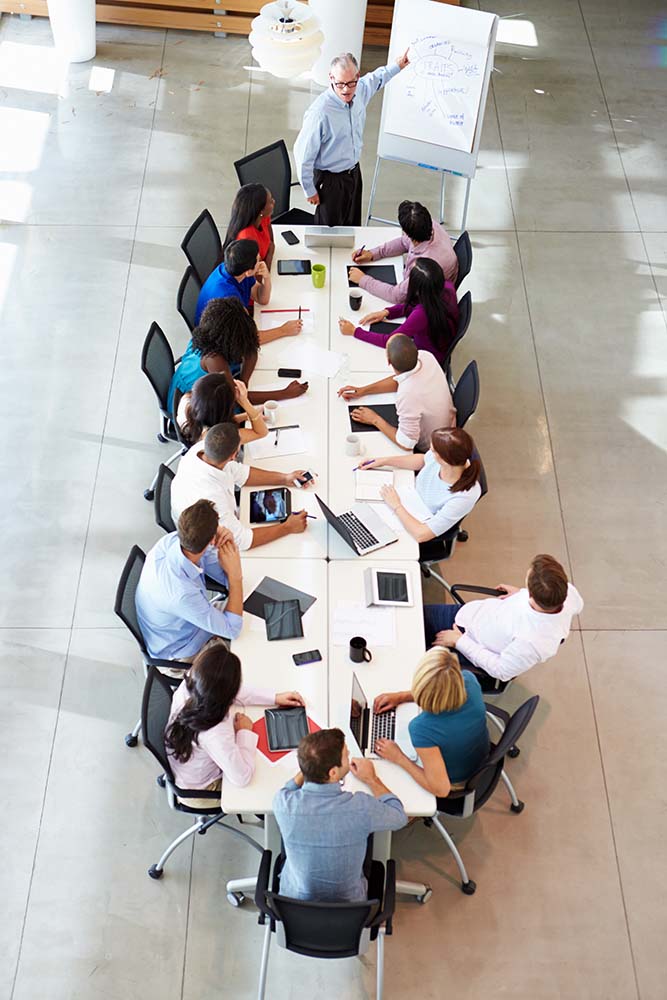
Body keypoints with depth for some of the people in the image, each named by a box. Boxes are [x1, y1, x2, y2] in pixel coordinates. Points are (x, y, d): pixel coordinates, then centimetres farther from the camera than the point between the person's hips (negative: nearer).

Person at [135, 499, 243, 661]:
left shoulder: (174, 539, -22)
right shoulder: (182, 593, -43)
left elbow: (226, 577, -7)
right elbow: (232, 630, -27)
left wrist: (229, 545, -27)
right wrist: (235, 573, -30)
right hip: (179, 652, -7)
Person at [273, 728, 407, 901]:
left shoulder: (284, 802, -27)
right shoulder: (362, 807, -32)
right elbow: (399, 816, -7)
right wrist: (371, 779, 5)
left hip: (295, 898, 1)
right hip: (348, 901, -1)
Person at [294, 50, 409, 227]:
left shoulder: (360, 91, -10)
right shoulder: (320, 112, -31)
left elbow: (375, 79, 18)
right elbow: (303, 153, -23)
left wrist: (396, 66, 30)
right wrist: (310, 191, -14)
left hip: (354, 172, 7)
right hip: (331, 180, -7)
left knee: (353, 226, 22)